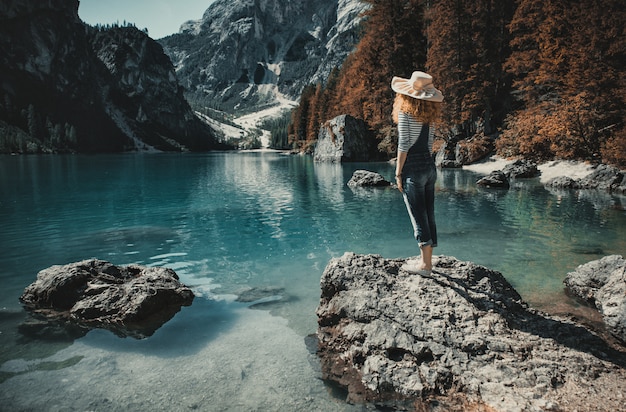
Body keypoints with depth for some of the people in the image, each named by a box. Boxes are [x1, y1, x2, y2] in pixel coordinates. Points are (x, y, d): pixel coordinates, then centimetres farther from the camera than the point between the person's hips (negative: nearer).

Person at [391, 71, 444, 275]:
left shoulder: (405, 112, -10)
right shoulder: (429, 114, 10)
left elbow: (404, 145, -13)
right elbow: (429, 144, 14)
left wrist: (398, 174, -9)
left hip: (413, 169, -7)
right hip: (430, 167, 7)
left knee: (418, 217, -2)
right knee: (428, 215, 11)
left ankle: (425, 264, 4)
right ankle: (426, 259, 21)